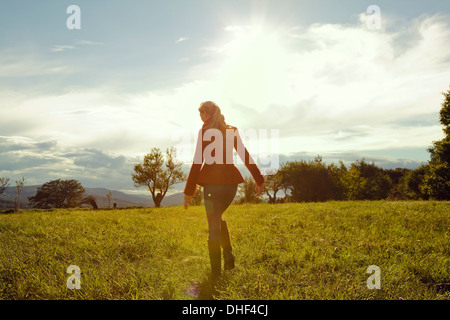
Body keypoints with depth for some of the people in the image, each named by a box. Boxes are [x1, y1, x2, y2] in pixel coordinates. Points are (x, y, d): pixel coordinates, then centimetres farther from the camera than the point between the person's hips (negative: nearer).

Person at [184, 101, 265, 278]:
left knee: (213, 226, 2)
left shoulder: (205, 131, -5)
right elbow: (245, 156, 10)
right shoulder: (231, 131, 10)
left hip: (212, 181, -5)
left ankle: (216, 272, 3)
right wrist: (259, 179, 15)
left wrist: (189, 191, -7)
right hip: (231, 181, 5)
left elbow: (198, 162, -9)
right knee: (218, 217, 27)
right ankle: (228, 254, 14)